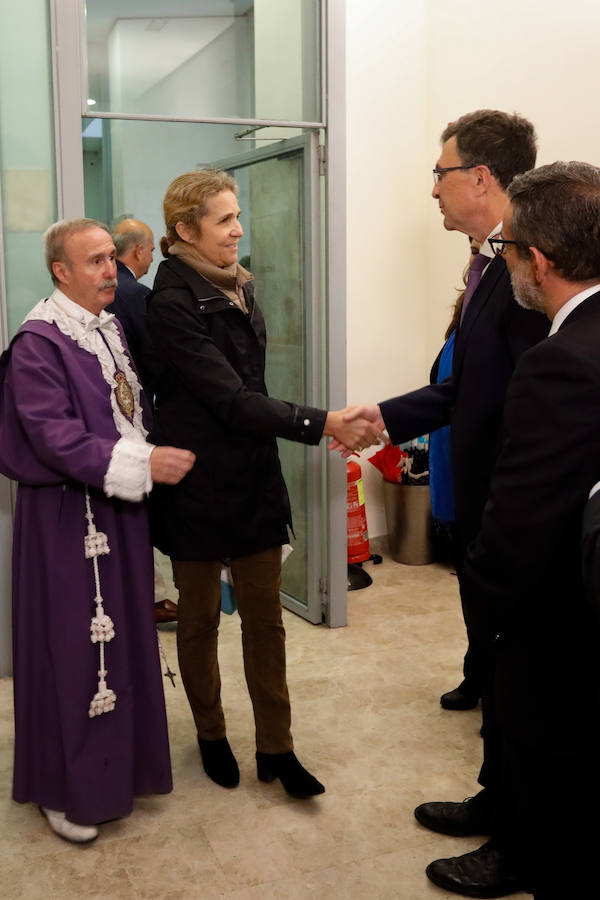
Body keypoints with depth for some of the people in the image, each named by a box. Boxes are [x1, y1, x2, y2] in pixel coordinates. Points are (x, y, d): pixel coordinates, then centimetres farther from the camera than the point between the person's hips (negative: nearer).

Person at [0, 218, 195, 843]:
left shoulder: (110, 329, 10)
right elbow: (54, 436, -22)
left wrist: (159, 452, 4)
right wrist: (143, 463, -26)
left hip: (120, 510, 8)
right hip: (69, 519, -8)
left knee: (121, 638, 16)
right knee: (73, 646, 2)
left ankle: (117, 761, 35)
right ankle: (65, 788, 20)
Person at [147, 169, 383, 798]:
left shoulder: (238, 286, 8)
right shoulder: (173, 302, -17)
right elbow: (231, 398, -22)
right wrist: (322, 424, -25)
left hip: (254, 475, 7)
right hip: (198, 482, -6)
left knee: (264, 614, 9)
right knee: (200, 617, 12)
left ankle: (275, 747, 20)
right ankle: (210, 735, 31)